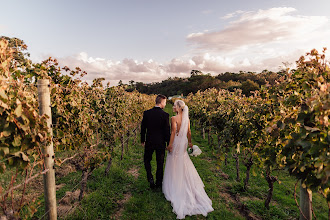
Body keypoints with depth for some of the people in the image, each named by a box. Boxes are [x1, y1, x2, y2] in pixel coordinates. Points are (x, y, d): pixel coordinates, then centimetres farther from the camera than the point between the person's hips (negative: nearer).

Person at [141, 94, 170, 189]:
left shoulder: (146, 113, -6)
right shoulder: (165, 115, -13)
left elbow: (143, 128, 0)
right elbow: (167, 131, -9)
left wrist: (142, 141, 12)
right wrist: (168, 143, 3)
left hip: (149, 142, 1)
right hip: (161, 143, -1)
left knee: (147, 160, 21)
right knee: (160, 163, 14)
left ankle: (150, 178, 5)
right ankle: (158, 183, 26)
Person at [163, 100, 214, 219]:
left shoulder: (174, 118, -17)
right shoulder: (187, 118, 2)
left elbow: (173, 132, -23)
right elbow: (189, 132, 8)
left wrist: (170, 144, -17)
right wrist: (189, 142, 20)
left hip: (176, 142, -6)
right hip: (183, 143, 6)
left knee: (175, 165, 8)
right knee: (184, 165, 19)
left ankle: (175, 188, 19)